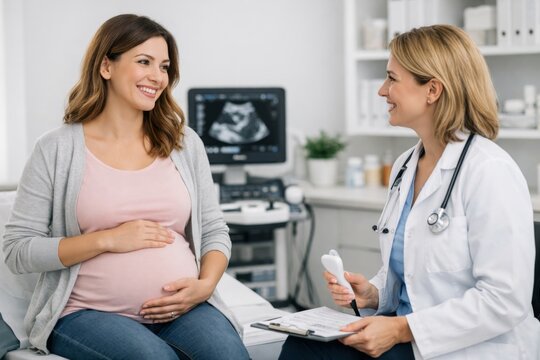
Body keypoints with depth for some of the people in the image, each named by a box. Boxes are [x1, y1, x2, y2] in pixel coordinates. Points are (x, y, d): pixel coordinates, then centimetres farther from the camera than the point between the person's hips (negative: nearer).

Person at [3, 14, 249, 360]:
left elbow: (215, 231, 15)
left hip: (182, 310, 3)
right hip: (89, 314, -2)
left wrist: (205, 285, -6)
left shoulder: (185, 143, 11)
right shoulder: (57, 150, 1)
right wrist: (108, 240, -11)